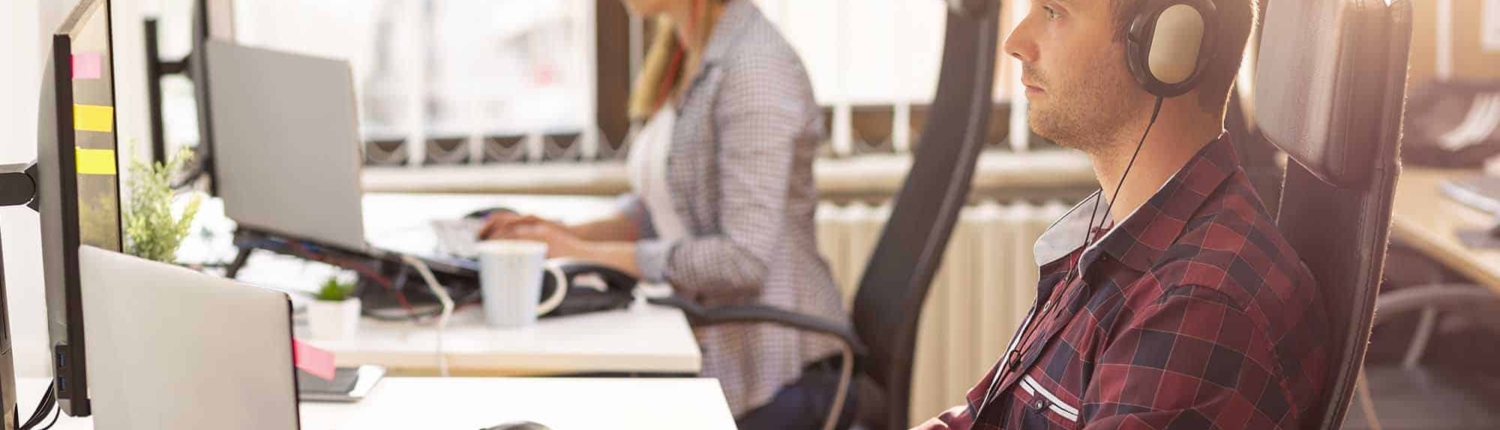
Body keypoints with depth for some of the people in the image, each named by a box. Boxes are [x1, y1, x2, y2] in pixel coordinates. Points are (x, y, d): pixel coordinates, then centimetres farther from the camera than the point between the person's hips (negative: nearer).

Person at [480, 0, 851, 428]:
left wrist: (590, 252, -20)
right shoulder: (681, 57, 6)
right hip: (714, 347, 8)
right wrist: (571, 235, -1)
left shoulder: (755, 68, -21)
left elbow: (745, 259, -25)